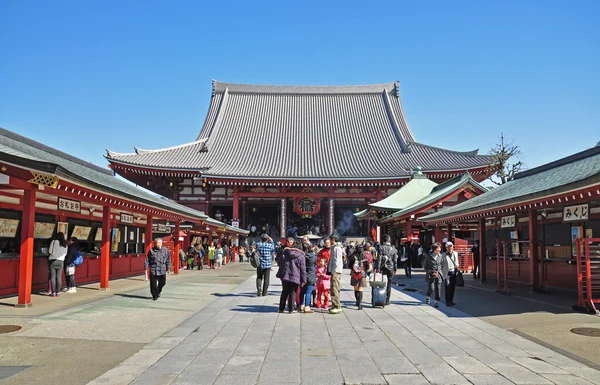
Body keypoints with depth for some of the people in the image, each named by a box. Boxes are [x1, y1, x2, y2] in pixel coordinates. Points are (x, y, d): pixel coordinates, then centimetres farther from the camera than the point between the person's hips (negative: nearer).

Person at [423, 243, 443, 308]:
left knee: (438, 289, -1)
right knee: (431, 288, -5)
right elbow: (424, 265, 5)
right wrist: (428, 272, -2)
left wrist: (438, 272, 4)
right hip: (431, 275, -3)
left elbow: (441, 264, 15)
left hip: (438, 274, 3)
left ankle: (437, 302, 8)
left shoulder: (440, 256, 6)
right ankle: (428, 297, 25)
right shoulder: (428, 256, -2)